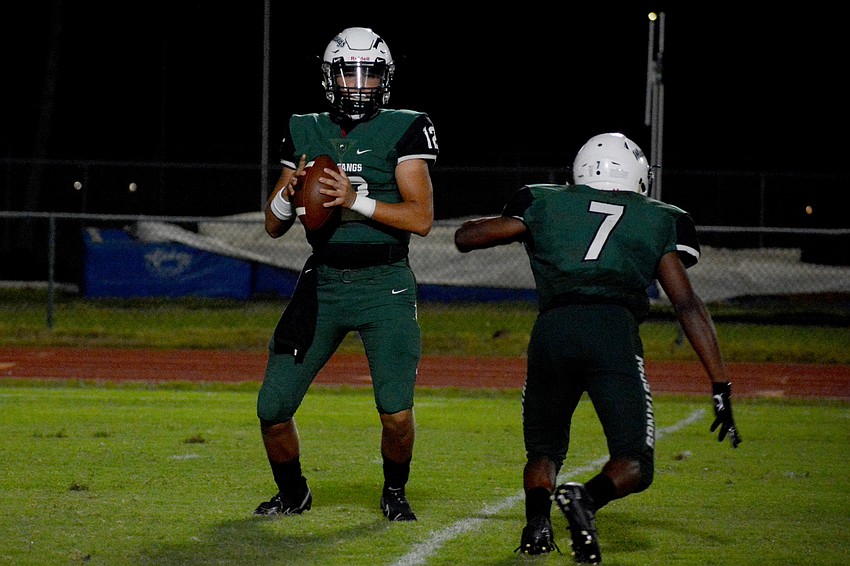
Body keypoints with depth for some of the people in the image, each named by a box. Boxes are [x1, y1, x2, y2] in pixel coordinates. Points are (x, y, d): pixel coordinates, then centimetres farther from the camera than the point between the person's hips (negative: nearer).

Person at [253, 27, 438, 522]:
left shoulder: (403, 131, -3)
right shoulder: (305, 134, 9)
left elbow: (422, 218, -12)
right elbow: (274, 226, 12)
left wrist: (356, 199, -21)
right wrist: (290, 191, -10)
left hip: (384, 287, -3)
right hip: (323, 282, 4)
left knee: (397, 412, -15)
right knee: (273, 410, -1)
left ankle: (395, 492, 15)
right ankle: (294, 494, 26)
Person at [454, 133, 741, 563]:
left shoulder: (545, 205, 23)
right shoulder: (658, 223, 22)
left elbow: (465, 236, 27)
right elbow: (688, 306, 14)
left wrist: (516, 222, 47)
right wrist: (721, 387, 12)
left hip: (551, 329, 2)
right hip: (614, 329, -2)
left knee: (544, 449, 21)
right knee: (634, 463, 4)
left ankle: (537, 521, -10)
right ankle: (587, 498, -29)